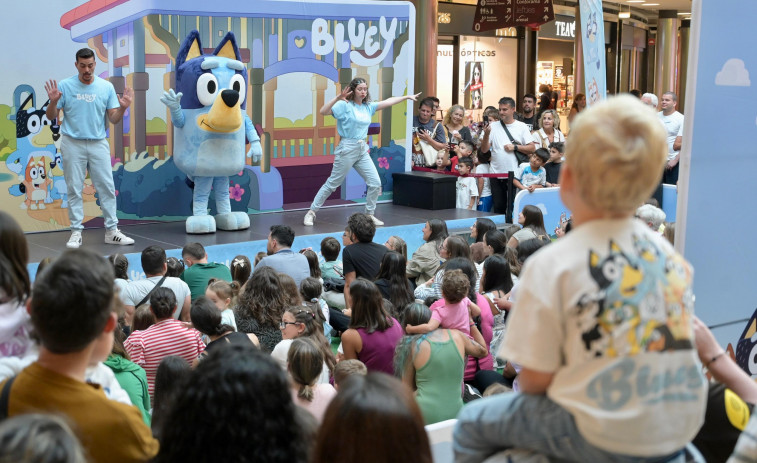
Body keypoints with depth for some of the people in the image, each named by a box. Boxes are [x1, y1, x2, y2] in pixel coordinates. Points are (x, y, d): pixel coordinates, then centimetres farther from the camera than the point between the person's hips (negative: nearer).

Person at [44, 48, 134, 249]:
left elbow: (113, 119, 5)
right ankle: (76, 232, 9)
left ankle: (112, 231, 8)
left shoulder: (106, 87, 4)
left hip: (98, 144, 1)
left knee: (107, 187, 1)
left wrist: (123, 107, -15)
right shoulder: (65, 86, -1)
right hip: (72, 144, -1)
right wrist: (53, 101, -18)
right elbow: (51, 116, 2)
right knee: (74, 189, 3)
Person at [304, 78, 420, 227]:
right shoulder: (344, 105, -9)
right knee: (332, 184, -1)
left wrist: (407, 97, 19)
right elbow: (323, 112, -21)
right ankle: (311, 212, 11)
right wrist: (338, 98, -32)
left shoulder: (368, 107, 10)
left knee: (375, 183, 1)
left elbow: (388, 102, 18)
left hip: (362, 150, 7)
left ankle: (369, 214, 17)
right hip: (347, 148, -6)